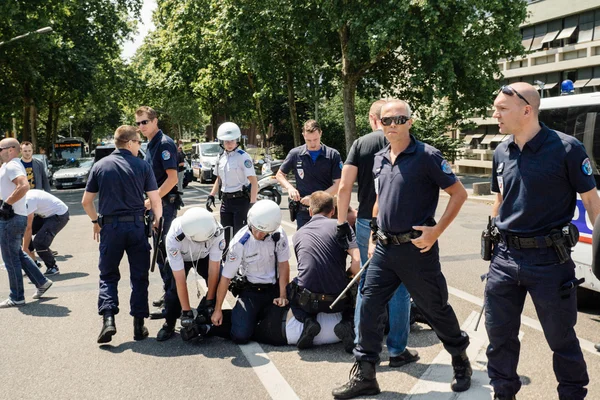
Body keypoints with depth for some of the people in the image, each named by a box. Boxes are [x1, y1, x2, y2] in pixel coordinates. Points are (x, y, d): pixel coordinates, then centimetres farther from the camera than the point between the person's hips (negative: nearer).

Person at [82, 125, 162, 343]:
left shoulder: (100, 165, 4)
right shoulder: (142, 166, -1)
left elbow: (86, 201, 7)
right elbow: (155, 200, -4)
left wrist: (96, 221, 21)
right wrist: (158, 221, 10)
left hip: (110, 227, 1)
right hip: (136, 226, -1)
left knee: (108, 275, 14)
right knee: (139, 277, 10)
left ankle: (108, 318, -2)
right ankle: (139, 325, 13)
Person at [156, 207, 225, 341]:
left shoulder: (217, 231, -37)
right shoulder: (174, 237, -40)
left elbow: (214, 269, -26)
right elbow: (180, 279, -34)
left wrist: (209, 300, -22)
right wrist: (186, 311, -30)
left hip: (204, 256, 1)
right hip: (180, 258, -1)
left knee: (219, 281, -21)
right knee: (174, 288, -22)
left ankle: (206, 318, 2)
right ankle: (169, 325, 3)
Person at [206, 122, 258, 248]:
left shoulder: (243, 157, -12)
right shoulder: (221, 158, 9)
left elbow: (254, 182, -17)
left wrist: (252, 204, -23)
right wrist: (211, 195, 13)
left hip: (241, 200, -7)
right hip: (226, 200, 7)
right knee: (225, 236, 12)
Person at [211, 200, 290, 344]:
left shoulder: (278, 235, -13)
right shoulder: (240, 243, -19)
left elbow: (283, 265, -3)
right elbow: (226, 277, -13)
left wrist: (282, 295, -9)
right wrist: (218, 309, -8)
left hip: (274, 289, 2)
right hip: (250, 291, -2)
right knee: (240, 336, -16)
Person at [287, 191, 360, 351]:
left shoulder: (298, 234, 12)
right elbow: (357, 262, -14)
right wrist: (350, 277, 9)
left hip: (307, 301, 1)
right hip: (339, 301, -1)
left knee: (290, 289, 35)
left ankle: (308, 320, 6)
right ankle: (347, 322, 1)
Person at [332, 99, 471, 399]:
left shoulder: (426, 156, -10)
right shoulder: (379, 159, 10)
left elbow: (459, 194, -8)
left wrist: (436, 231, -15)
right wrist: (373, 238, 17)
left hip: (416, 248, -5)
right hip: (384, 249, 6)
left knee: (435, 309, 9)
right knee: (368, 308, 4)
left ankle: (461, 361, 34)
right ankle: (364, 376, 16)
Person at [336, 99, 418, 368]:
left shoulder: (360, 144, 2)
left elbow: (344, 188, -4)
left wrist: (342, 222, 4)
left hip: (366, 223, 2)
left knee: (366, 285, 15)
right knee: (399, 289, 7)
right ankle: (397, 350, 14)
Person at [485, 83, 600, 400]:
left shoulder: (566, 148, -11)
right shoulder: (501, 152, 6)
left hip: (549, 259, -5)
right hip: (505, 258, 5)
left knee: (561, 337, 10)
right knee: (499, 333, 13)